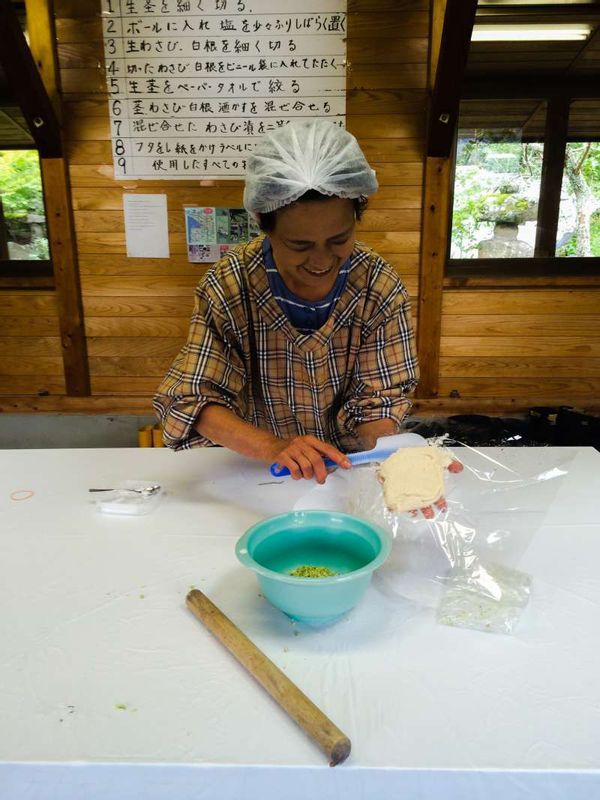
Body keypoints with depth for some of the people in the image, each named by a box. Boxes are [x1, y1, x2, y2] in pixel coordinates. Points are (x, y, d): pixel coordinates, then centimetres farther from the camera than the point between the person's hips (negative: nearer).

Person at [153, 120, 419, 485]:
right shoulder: (229, 287, -16)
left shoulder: (381, 287, -12)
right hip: (257, 467, 0)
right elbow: (193, 399, -18)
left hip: (349, 465, 1)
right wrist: (273, 447, -35)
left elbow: (381, 401, -9)